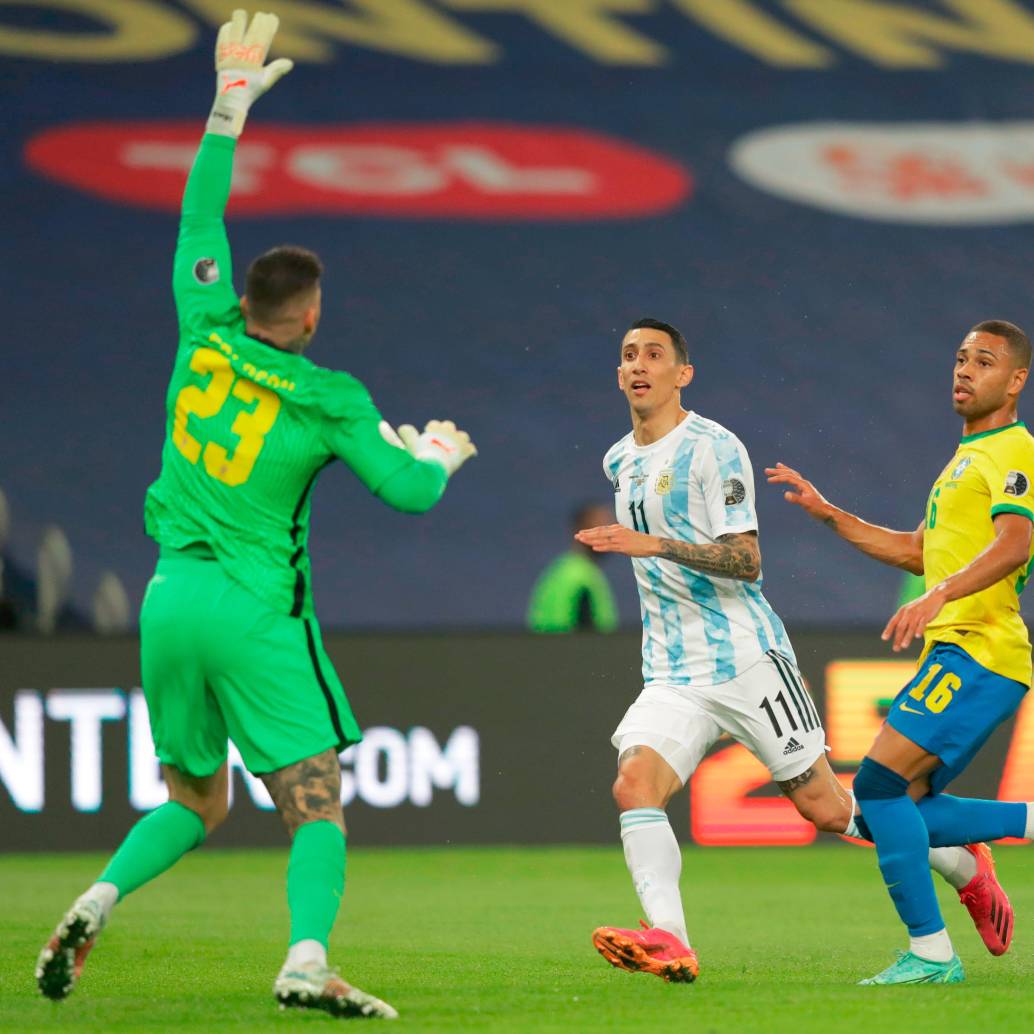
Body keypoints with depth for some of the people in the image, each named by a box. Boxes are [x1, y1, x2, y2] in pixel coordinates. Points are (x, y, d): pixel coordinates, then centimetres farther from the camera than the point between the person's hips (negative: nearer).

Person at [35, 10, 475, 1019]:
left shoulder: (206, 334, 3)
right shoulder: (328, 399, -7)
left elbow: (199, 218, 15)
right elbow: (410, 490, -9)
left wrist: (232, 101, 21)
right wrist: (440, 452, 14)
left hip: (171, 597, 5)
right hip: (257, 613, -5)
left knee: (192, 802, 18)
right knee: (315, 802, -5)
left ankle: (96, 904, -6)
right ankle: (306, 959, -27)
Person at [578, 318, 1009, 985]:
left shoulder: (713, 448, -10)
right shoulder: (619, 462, 14)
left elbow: (747, 561, -18)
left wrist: (657, 546, -29)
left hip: (746, 658, -6)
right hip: (671, 677, 6)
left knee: (824, 806, 0)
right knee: (634, 784, -21)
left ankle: (965, 867, 22)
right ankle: (669, 942, -31)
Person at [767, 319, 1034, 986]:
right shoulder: (967, 457, 24)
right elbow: (920, 552, 33)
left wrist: (939, 596, -38)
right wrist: (830, 516, 26)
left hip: (977, 654, -10)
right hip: (960, 655, 10)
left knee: (880, 784, -16)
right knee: (906, 811, 6)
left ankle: (931, 952, -14)